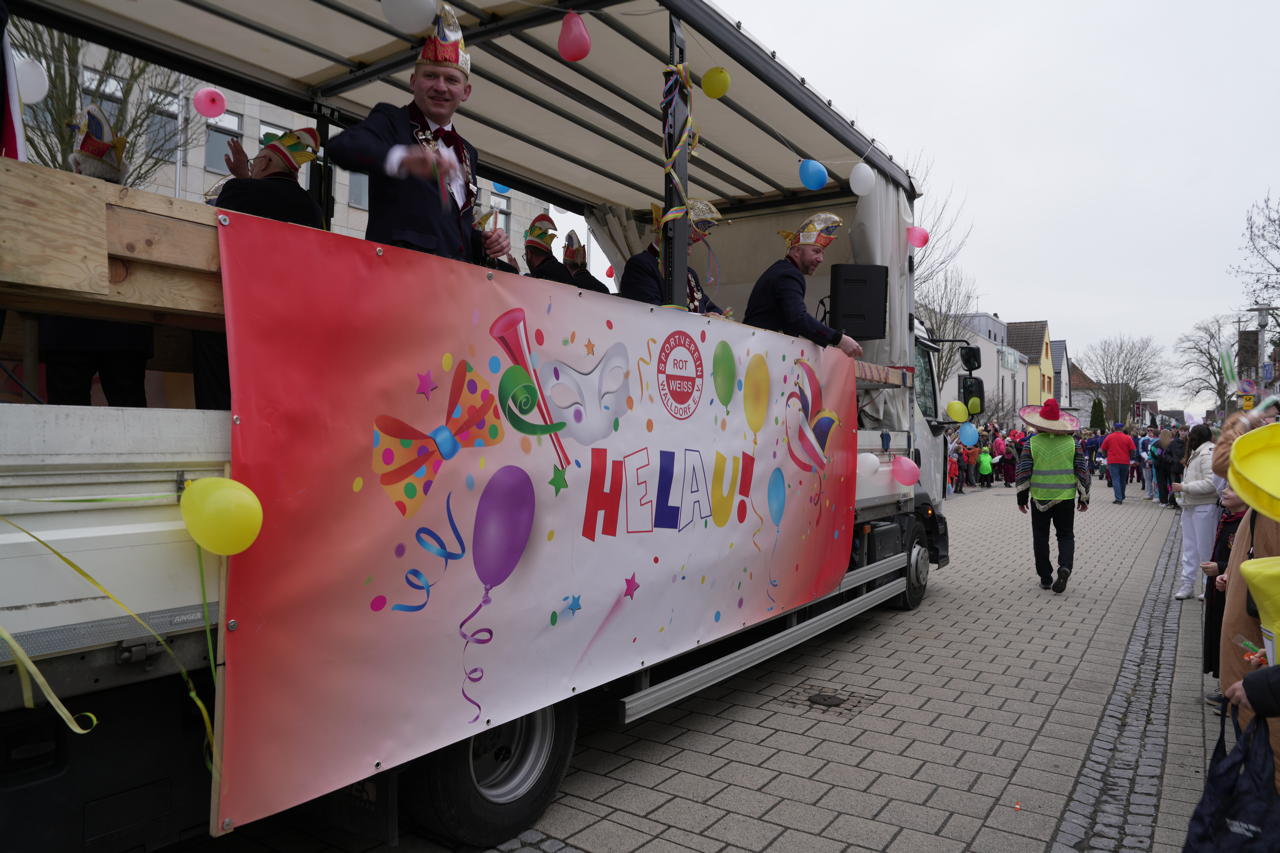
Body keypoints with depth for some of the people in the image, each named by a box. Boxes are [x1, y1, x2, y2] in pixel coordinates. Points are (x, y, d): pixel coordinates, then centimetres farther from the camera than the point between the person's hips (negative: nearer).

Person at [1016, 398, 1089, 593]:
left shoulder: (1032, 443, -6)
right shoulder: (1071, 442, -2)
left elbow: (1023, 472, -6)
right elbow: (1082, 471, 1)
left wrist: (1022, 498, 3)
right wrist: (1084, 498, 10)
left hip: (1039, 498, -1)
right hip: (1065, 497, 1)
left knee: (1041, 537, 10)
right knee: (1066, 535, 12)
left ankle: (1045, 578, 13)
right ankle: (1065, 567, -12)